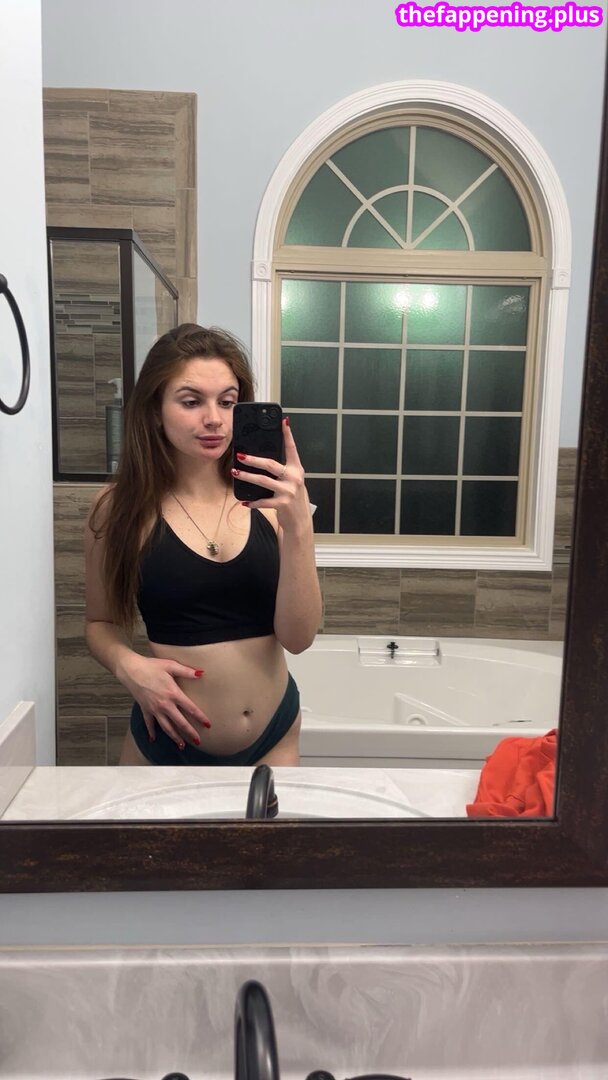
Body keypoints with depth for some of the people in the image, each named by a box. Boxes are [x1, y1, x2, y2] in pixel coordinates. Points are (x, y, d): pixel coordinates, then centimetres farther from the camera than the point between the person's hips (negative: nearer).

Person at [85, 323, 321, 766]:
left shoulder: (270, 498, -9)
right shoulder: (120, 507, -9)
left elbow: (298, 637, -14)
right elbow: (102, 622, 4)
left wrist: (298, 525, -25)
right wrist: (128, 665, -16)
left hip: (275, 733, 2)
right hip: (169, 738, -1)